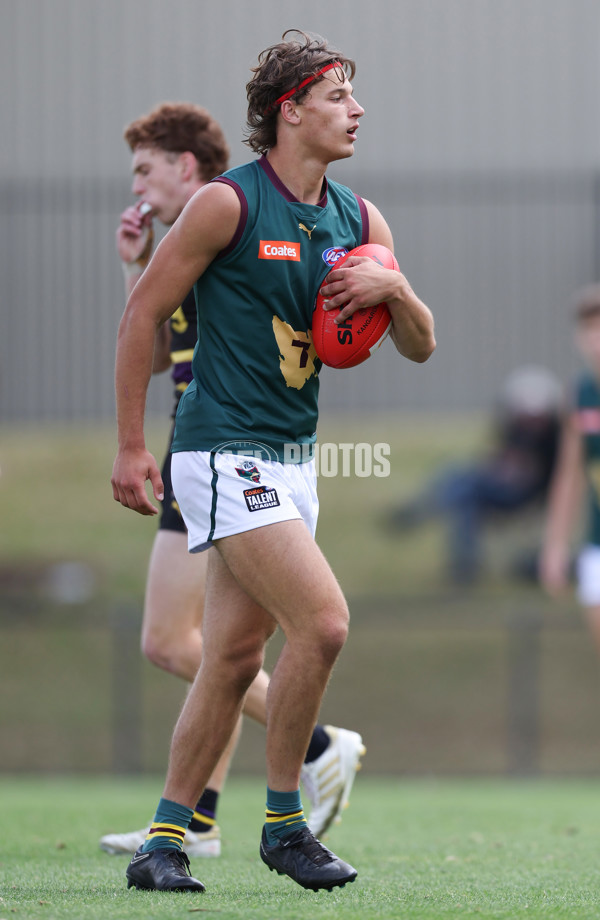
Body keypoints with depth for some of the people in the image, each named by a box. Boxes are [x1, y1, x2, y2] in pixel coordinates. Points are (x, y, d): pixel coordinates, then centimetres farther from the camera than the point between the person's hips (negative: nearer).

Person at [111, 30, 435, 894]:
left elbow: (420, 345, 13)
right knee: (322, 620, -18)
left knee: (234, 659, 6)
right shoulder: (229, 203, -10)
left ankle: (164, 839, 14)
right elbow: (143, 313, -6)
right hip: (225, 453, -7)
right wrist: (130, 447, -7)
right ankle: (284, 822, -5)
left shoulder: (358, 219, 9)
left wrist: (394, 286, -10)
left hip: (293, 458, 7)